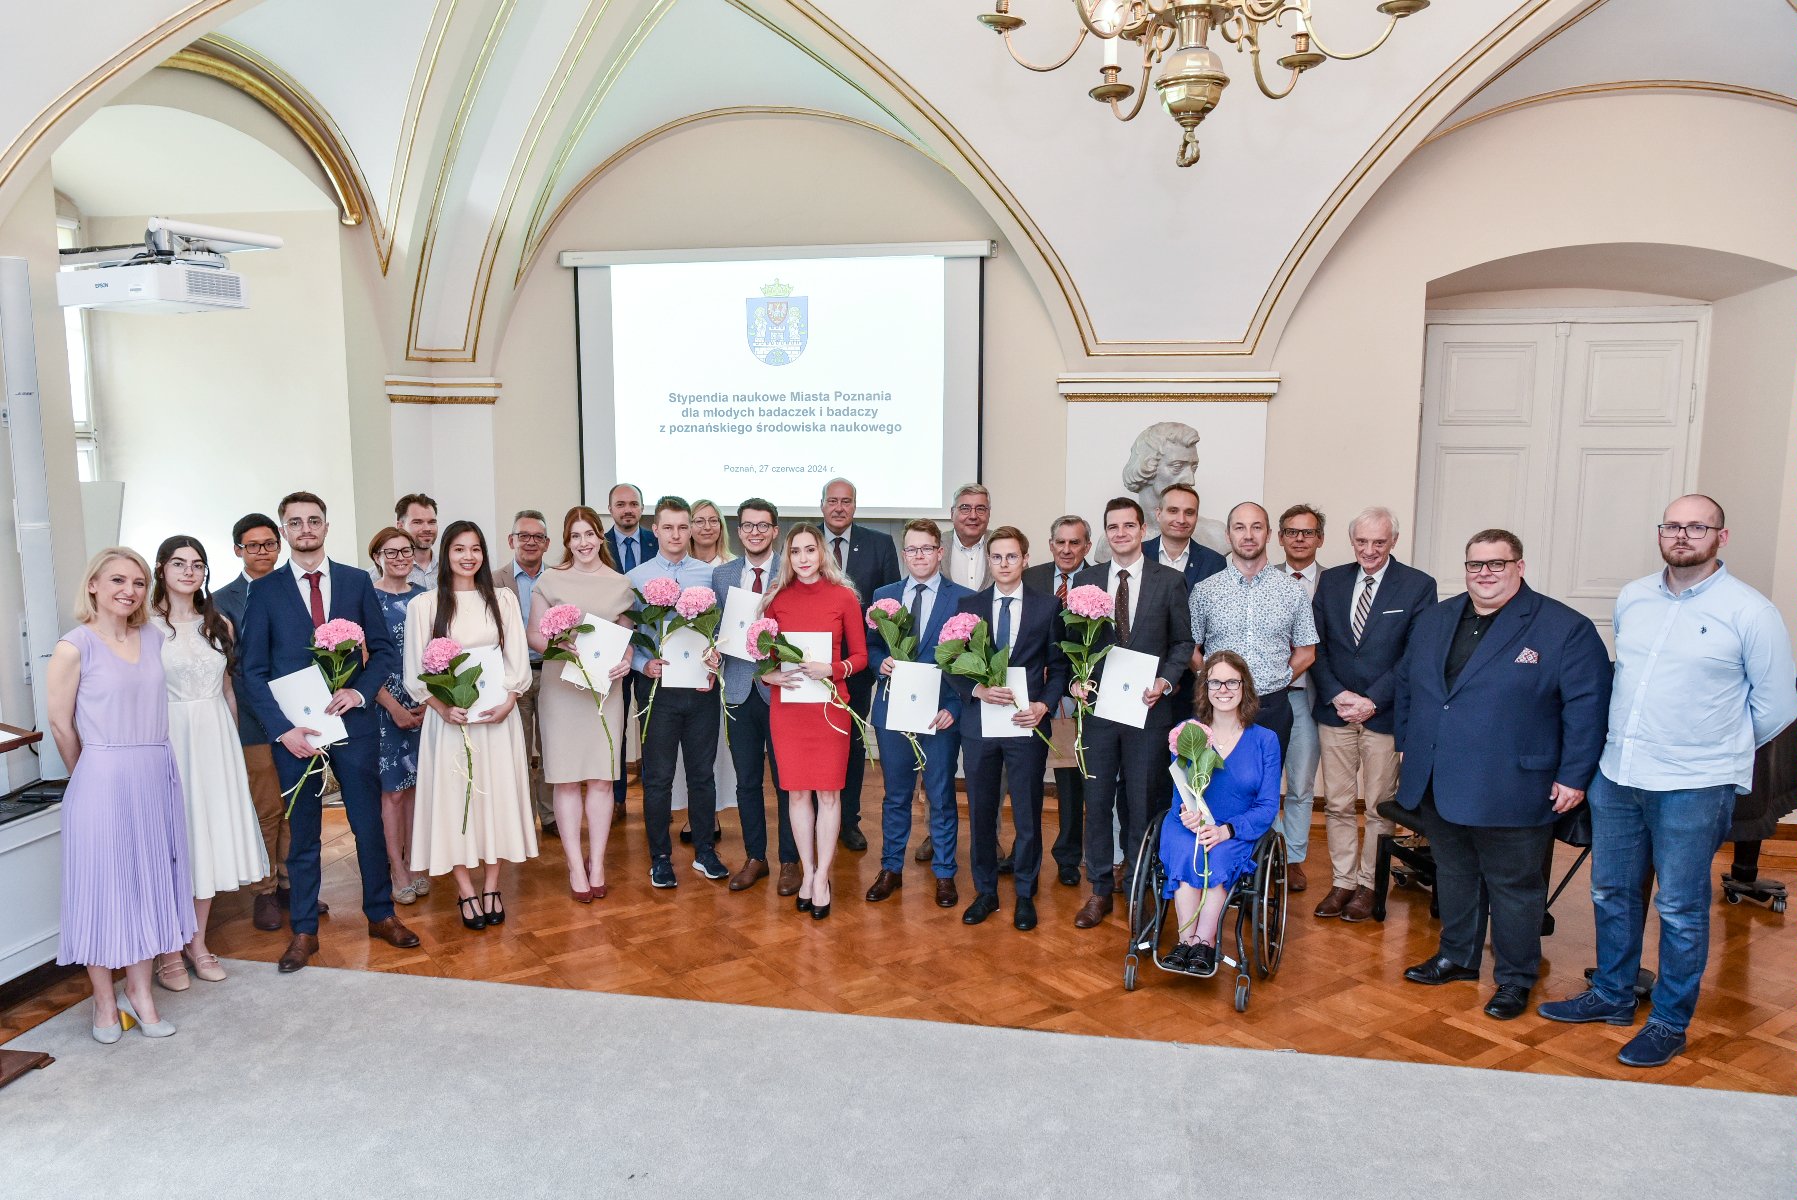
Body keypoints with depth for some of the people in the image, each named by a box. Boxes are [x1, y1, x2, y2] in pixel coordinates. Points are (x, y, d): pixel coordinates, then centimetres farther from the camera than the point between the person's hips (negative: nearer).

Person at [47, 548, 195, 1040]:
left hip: (157, 779, 5)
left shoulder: (153, 642, 7)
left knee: (147, 883, 12)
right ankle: (104, 1000, 21)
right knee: (103, 886, 6)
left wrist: (147, 766, 8)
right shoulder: (74, 647, -9)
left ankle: (139, 991, 25)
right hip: (103, 782, -5)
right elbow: (60, 724, -4)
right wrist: (91, 776, 6)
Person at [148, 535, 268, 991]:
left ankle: (198, 943, 22)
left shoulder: (219, 625, 9)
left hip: (215, 740, 5)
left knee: (210, 838, 9)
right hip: (168, 740, -4)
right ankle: (169, 950, 15)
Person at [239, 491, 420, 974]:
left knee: (369, 823, 9)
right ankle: (304, 931, 22)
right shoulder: (264, 590, 0)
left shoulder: (357, 581, 4)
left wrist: (359, 690, -12)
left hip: (353, 721, 1)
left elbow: (384, 648, 5)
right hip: (293, 728, -1)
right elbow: (253, 671, -2)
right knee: (302, 834, 9)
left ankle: (381, 915, 25)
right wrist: (283, 729, -11)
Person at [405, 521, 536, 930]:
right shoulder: (423, 604, 0)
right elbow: (415, 671, -1)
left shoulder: (502, 600, 6)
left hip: (498, 714, 2)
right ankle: (465, 890, 12)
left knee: (497, 794, 5)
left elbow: (518, 659, 5)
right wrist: (442, 707, -15)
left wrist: (507, 702, -10)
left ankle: (491, 886, 16)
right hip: (449, 716, -2)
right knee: (454, 797, 2)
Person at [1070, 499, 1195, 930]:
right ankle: (1100, 890, 18)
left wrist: (1166, 681, -11)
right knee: (1097, 801, 6)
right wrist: (1077, 679, -7)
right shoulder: (1085, 579, 6)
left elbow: (1182, 642, 4)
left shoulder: (1170, 581, 0)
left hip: (1148, 706, -1)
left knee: (1143, 801, 7)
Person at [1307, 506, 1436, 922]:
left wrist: (1373, 700, -13)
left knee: (1379, 807, 7)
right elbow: (1316, 645, 5)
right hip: (1334, 710, 3)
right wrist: (1336, 695, -8)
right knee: (1338, 804, 8)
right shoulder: (1331, 580, 7)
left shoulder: (1419, 586, -3)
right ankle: (1342, 882, 18)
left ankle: (1368, 884, 19)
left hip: (1384, 713, -3)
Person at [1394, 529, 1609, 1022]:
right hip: (1437, 785, 5)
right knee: (1454, 875, 18)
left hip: (1510, 791, -5)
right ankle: (1457, 957, 35)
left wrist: (1574, 776, -12)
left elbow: (1587, 705, -10)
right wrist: (1405, 741, 13)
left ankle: (1515, 978, 23)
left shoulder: (1565, 628, -7)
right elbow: (1406, 683, 19)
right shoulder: (1435, 620, 10)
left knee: (1513, 887, 7)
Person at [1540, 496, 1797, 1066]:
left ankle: (1670, 1023, 22)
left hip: (1693, 787, -5)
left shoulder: (1750, 612, -9)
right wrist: (1635, 740, 15)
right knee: (1612, 894, 16)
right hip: (1616, 776, 5)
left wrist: (1718, 751, 6)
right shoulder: (1631, 599, 5)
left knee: (1681, 910, 6)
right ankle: (1612, 996, 33)